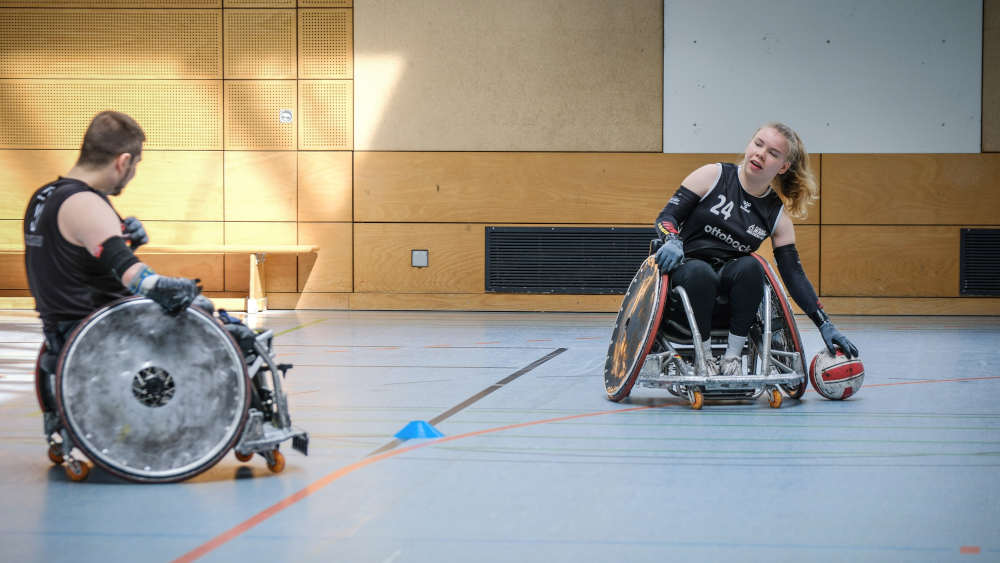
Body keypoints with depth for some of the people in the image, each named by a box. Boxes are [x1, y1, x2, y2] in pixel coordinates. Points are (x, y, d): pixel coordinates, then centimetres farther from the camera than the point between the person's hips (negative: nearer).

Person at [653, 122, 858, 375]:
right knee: (700, 271, -37)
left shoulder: (778, 214, 5)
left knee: (751, 267, -30)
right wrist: (673, 241, -27)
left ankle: (732, 357, -23)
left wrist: (825, 325, -5)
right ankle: (704, 358, -24)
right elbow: (667, 215, -2)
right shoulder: (713, 176, -1)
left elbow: (794, 275, 3)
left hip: (729, 279, 2)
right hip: (686, 267, -2)